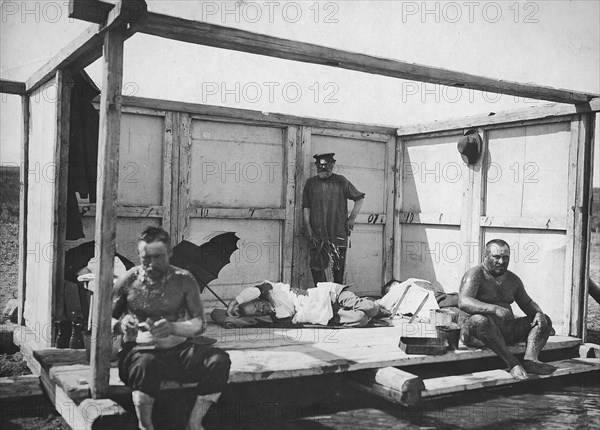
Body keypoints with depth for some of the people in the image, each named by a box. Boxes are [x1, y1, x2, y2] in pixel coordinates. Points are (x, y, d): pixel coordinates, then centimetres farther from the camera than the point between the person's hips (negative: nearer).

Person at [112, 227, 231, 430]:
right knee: (146, 365, -39)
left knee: (219, 361, -24)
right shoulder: (129, 280, -1)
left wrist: (173, 328, -25)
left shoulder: (184, 280, 1)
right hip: (140, 350, -2)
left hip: (178, 348, 2)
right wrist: (120, 325, -22)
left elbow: (199, 323, -3)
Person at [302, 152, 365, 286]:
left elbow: (360, 198, 11)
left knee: (339, 268, 3)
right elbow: (306, 206, 7)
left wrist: (352, 218, 5)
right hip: (317, 234, 1)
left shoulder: (341, 181, 6)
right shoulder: (311, 183, 9)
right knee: (317, 266, -4)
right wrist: (308, 227, -2)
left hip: (339, 233, -1)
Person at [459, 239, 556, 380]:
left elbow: (527, 303, 24)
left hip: (505, 332, 8)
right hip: (475, 332, -7)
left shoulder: (513, 280, 14)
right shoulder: (475, 274, -9)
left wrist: (538, 313, 0)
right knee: (480, 319, -39)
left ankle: (530, 359, -23)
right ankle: (513, 363, -34)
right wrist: (495, 309, -37)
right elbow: (463, 302, -25)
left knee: (545, 320, 3)